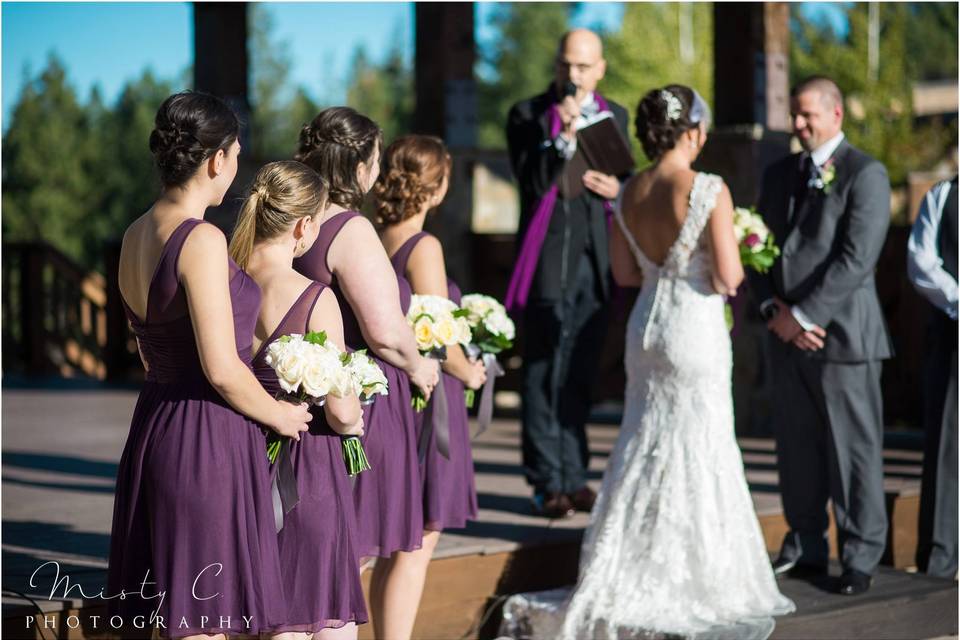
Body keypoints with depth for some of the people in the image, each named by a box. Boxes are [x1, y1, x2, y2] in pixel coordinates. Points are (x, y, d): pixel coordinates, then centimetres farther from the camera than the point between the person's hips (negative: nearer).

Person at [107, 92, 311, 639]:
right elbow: (222, 369, -20)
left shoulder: (135, 237, 9)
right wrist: (279, 413, -3)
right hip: (208, 435, -9)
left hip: (154, 425, 9)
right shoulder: (202, 240, -17)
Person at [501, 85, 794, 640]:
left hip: (646, 325, 6)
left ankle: (626, 580, 18)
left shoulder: (628, 195, 1)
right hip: (695, 328, -5)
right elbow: (728, 277, -17)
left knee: (645, 447, 15)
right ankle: (699, 579, 14)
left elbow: (625, 273, 8)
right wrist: (734, 259, 4)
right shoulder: (709, 190, -17)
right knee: (698, 451, 5)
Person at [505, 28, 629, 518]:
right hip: (550, 261, -4)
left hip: (596, 262, 4)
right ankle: (548, 483, -2)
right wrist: (563, 135, -23)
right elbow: (533, 183, -11)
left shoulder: (614, 116, 13)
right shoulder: (528, 115, -1)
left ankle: (574, 477, 15)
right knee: (545, 376, -5)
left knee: (580, 376, 9)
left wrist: (618, 189, -2)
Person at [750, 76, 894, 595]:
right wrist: (774, 310, -3)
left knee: (854, 450, 0)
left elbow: (856, 258, -15)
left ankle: (860, 557, 10)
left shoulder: (865, 174, -7)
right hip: (788, 336, 6)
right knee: (797, 449, 10)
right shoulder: (779, 174, 15)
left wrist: (803, 316, -15)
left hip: (842, 333, -6)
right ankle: (805, 549, 20)